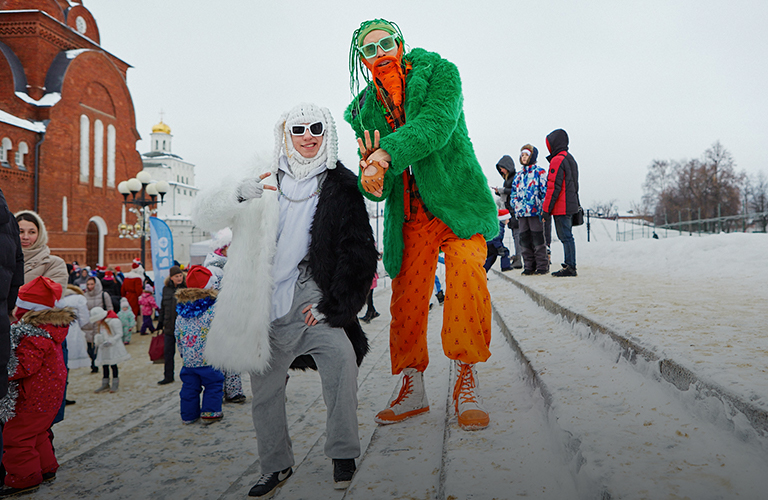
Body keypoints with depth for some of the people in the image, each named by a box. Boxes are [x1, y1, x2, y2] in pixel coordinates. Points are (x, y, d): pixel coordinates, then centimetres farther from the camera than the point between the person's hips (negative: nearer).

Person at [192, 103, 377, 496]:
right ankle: (276, 466, 32)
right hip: (267, 309, 3)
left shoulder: (341, 185, 3)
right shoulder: (267, 182, 7)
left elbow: (360, 250, 0)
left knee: (342, 358, -27)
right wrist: (240, 194, -23)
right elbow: (204, 216, -1)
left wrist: (334, 306, -7)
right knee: (265, 393, 10)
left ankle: (343, 453, -8)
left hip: (312, 302, -2)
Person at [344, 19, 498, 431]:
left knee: (466, 275, -23)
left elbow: (435, 125, -21)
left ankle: (465, 385, -12)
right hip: (410, 214, 3)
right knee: (407, 296, -3)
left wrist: (387, 155, -32)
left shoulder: (438, 72, -1)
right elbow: (374, 190, 4)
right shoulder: (366, 110, 9)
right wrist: (370, 170, -20)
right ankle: (412, 389, 14)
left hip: (457, 200, -3)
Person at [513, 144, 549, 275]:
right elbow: (514, 192, 22)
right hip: (521, 212, 6)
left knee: (538, 239, -4)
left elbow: (544, 191, -5)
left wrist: (543, 208, -12)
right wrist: (516, 207, 11)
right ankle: (529, 266, 13)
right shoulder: (519, 175, 18)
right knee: (525, 240, 7)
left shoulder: (540, 172, 0)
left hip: (535, 211, -6)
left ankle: (542, 266, 3)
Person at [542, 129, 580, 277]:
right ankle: (569, 264, 17)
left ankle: (570, 268, -6)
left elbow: (554, 187, -17)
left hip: (561, 207, -10)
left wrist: (547, 208, -14)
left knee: (565, 236, -7)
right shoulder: (570, 158, 18)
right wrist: (576, 204, 25)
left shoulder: (557, 160, -14)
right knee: (566, 236, 13)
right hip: (570, 204, 10)